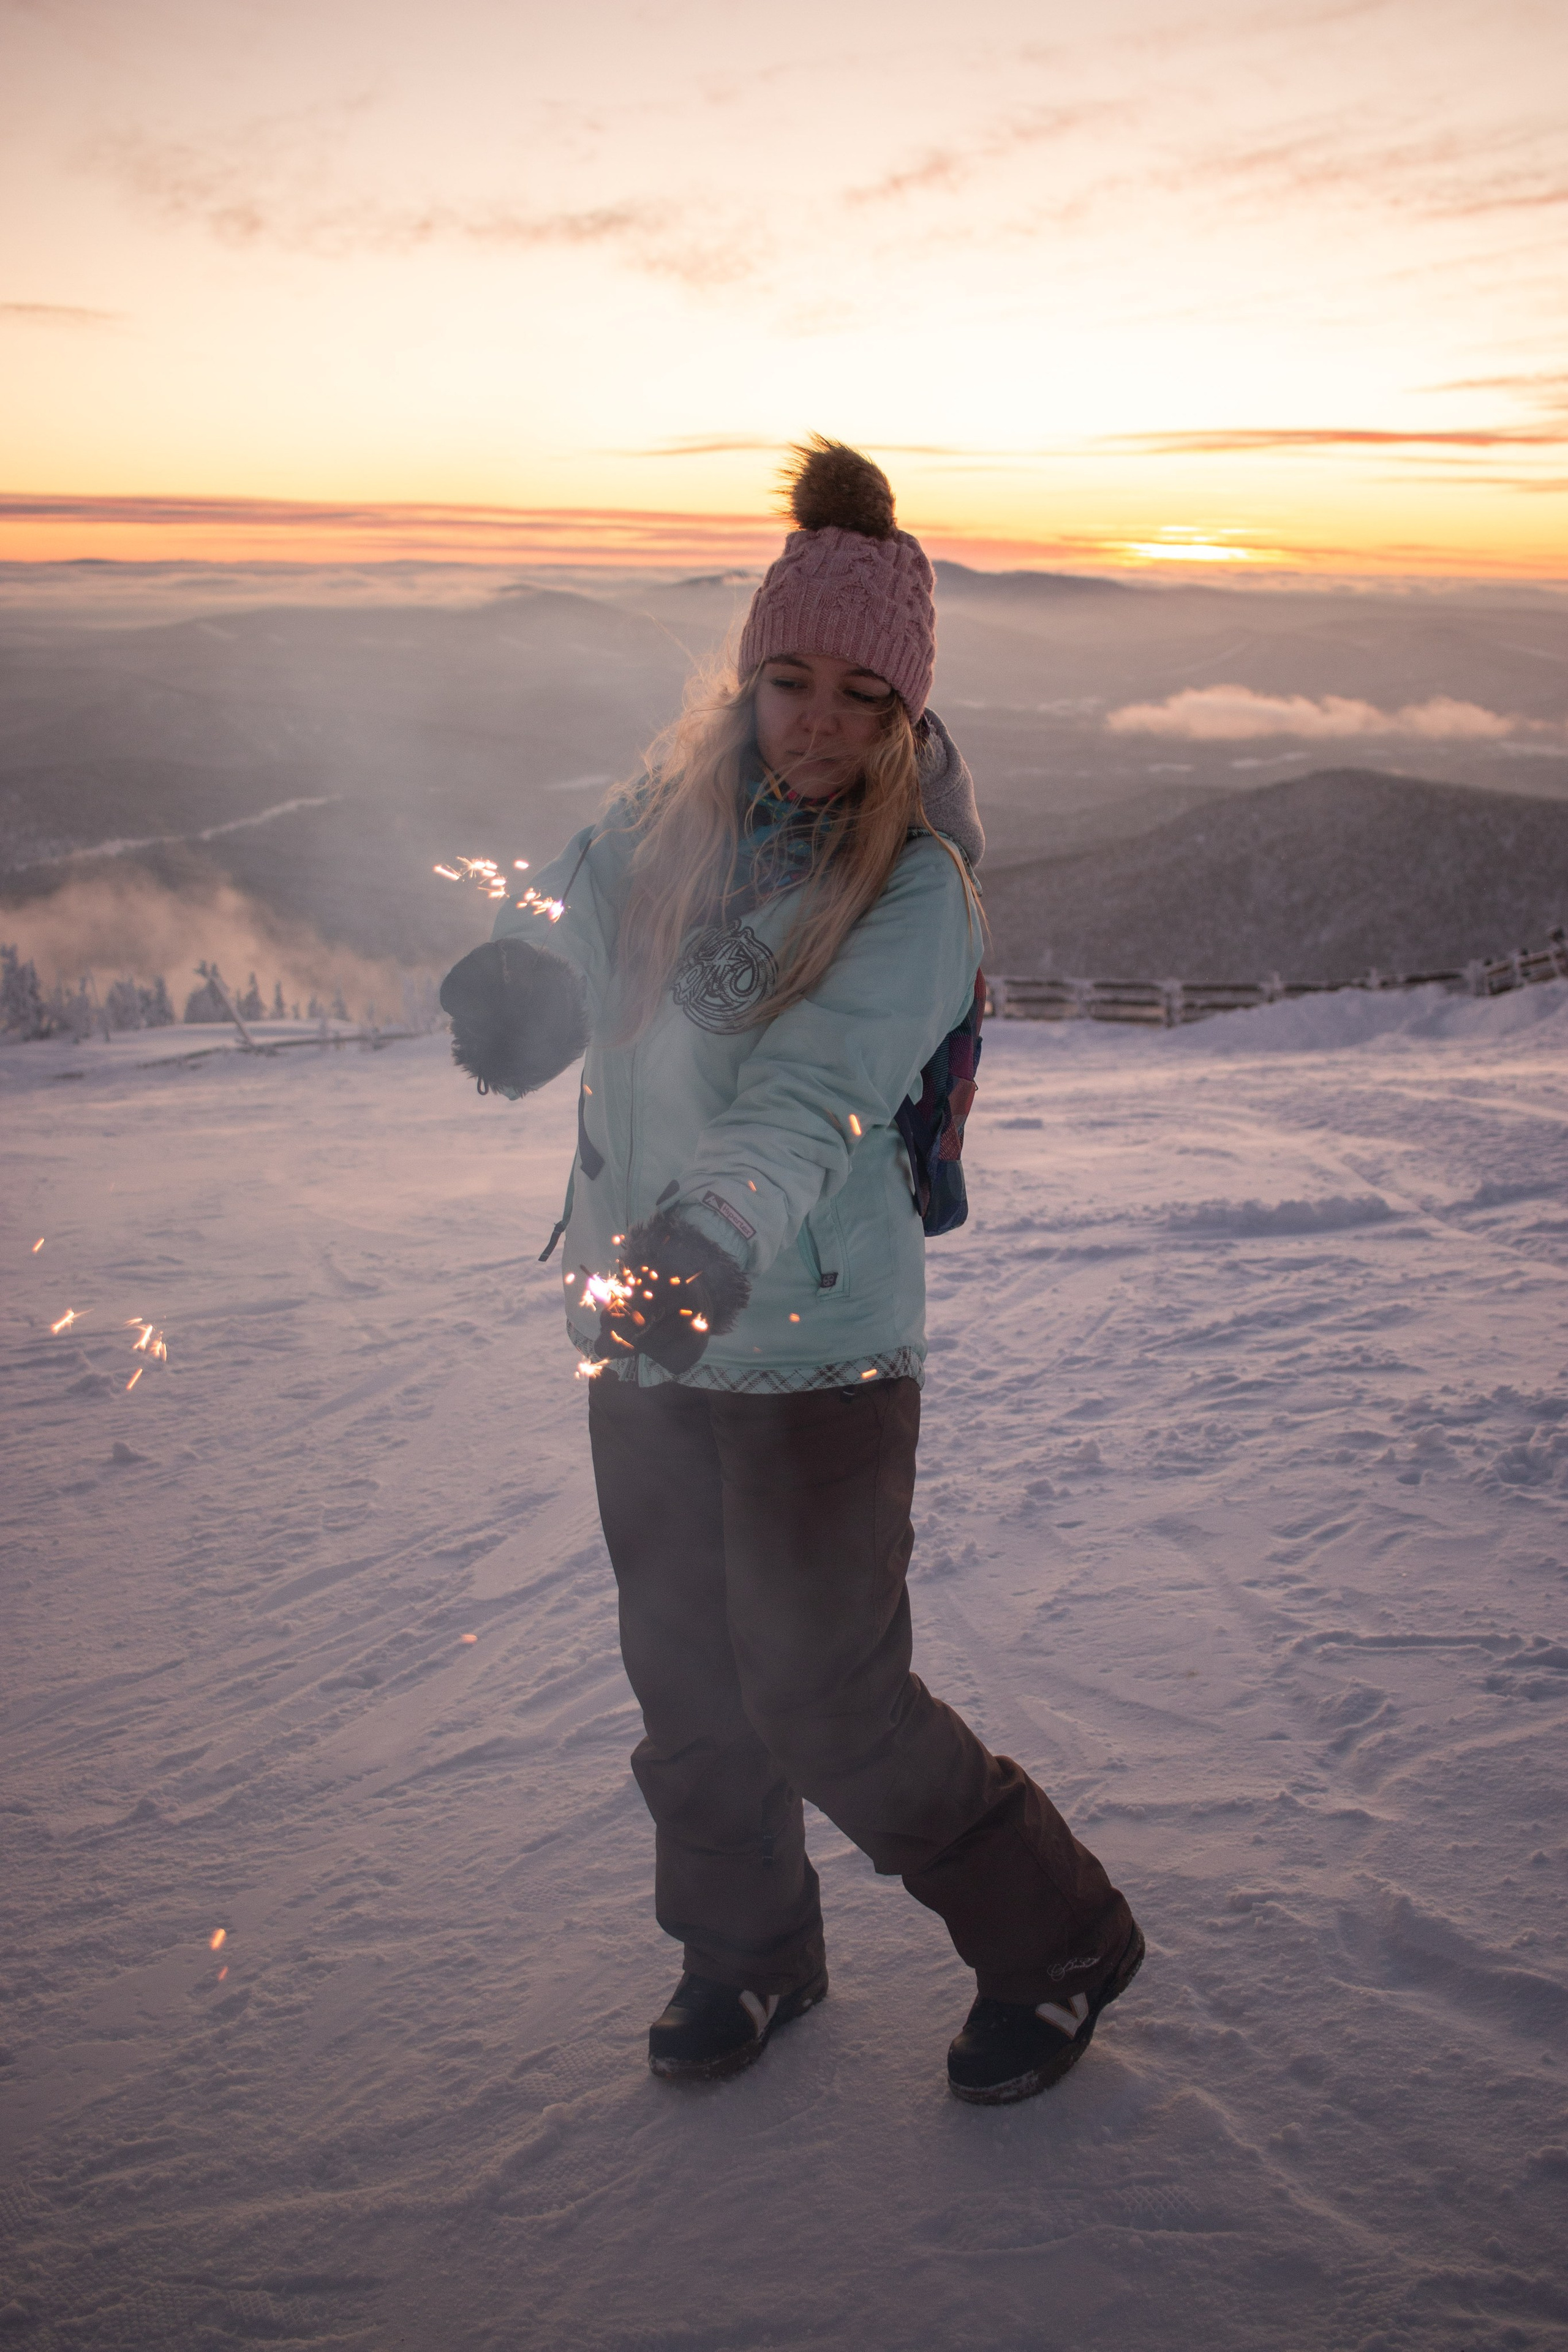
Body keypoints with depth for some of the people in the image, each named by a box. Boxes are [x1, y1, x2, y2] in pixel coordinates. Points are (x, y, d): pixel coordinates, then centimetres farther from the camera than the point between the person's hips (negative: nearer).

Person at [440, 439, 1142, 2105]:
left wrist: (725, 1229, -49)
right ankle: (745, 1946, 41)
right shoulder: (674, 815, 1)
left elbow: (811, 1098, -30)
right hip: (645, 1330, 6)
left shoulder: (916, 892, -16)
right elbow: (573, 907, -7)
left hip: (818, 1346, -5)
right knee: (682, 1671, 17)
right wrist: (519, 970, -31)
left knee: (823, 1693, 0)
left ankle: (1056, 1939, 25)